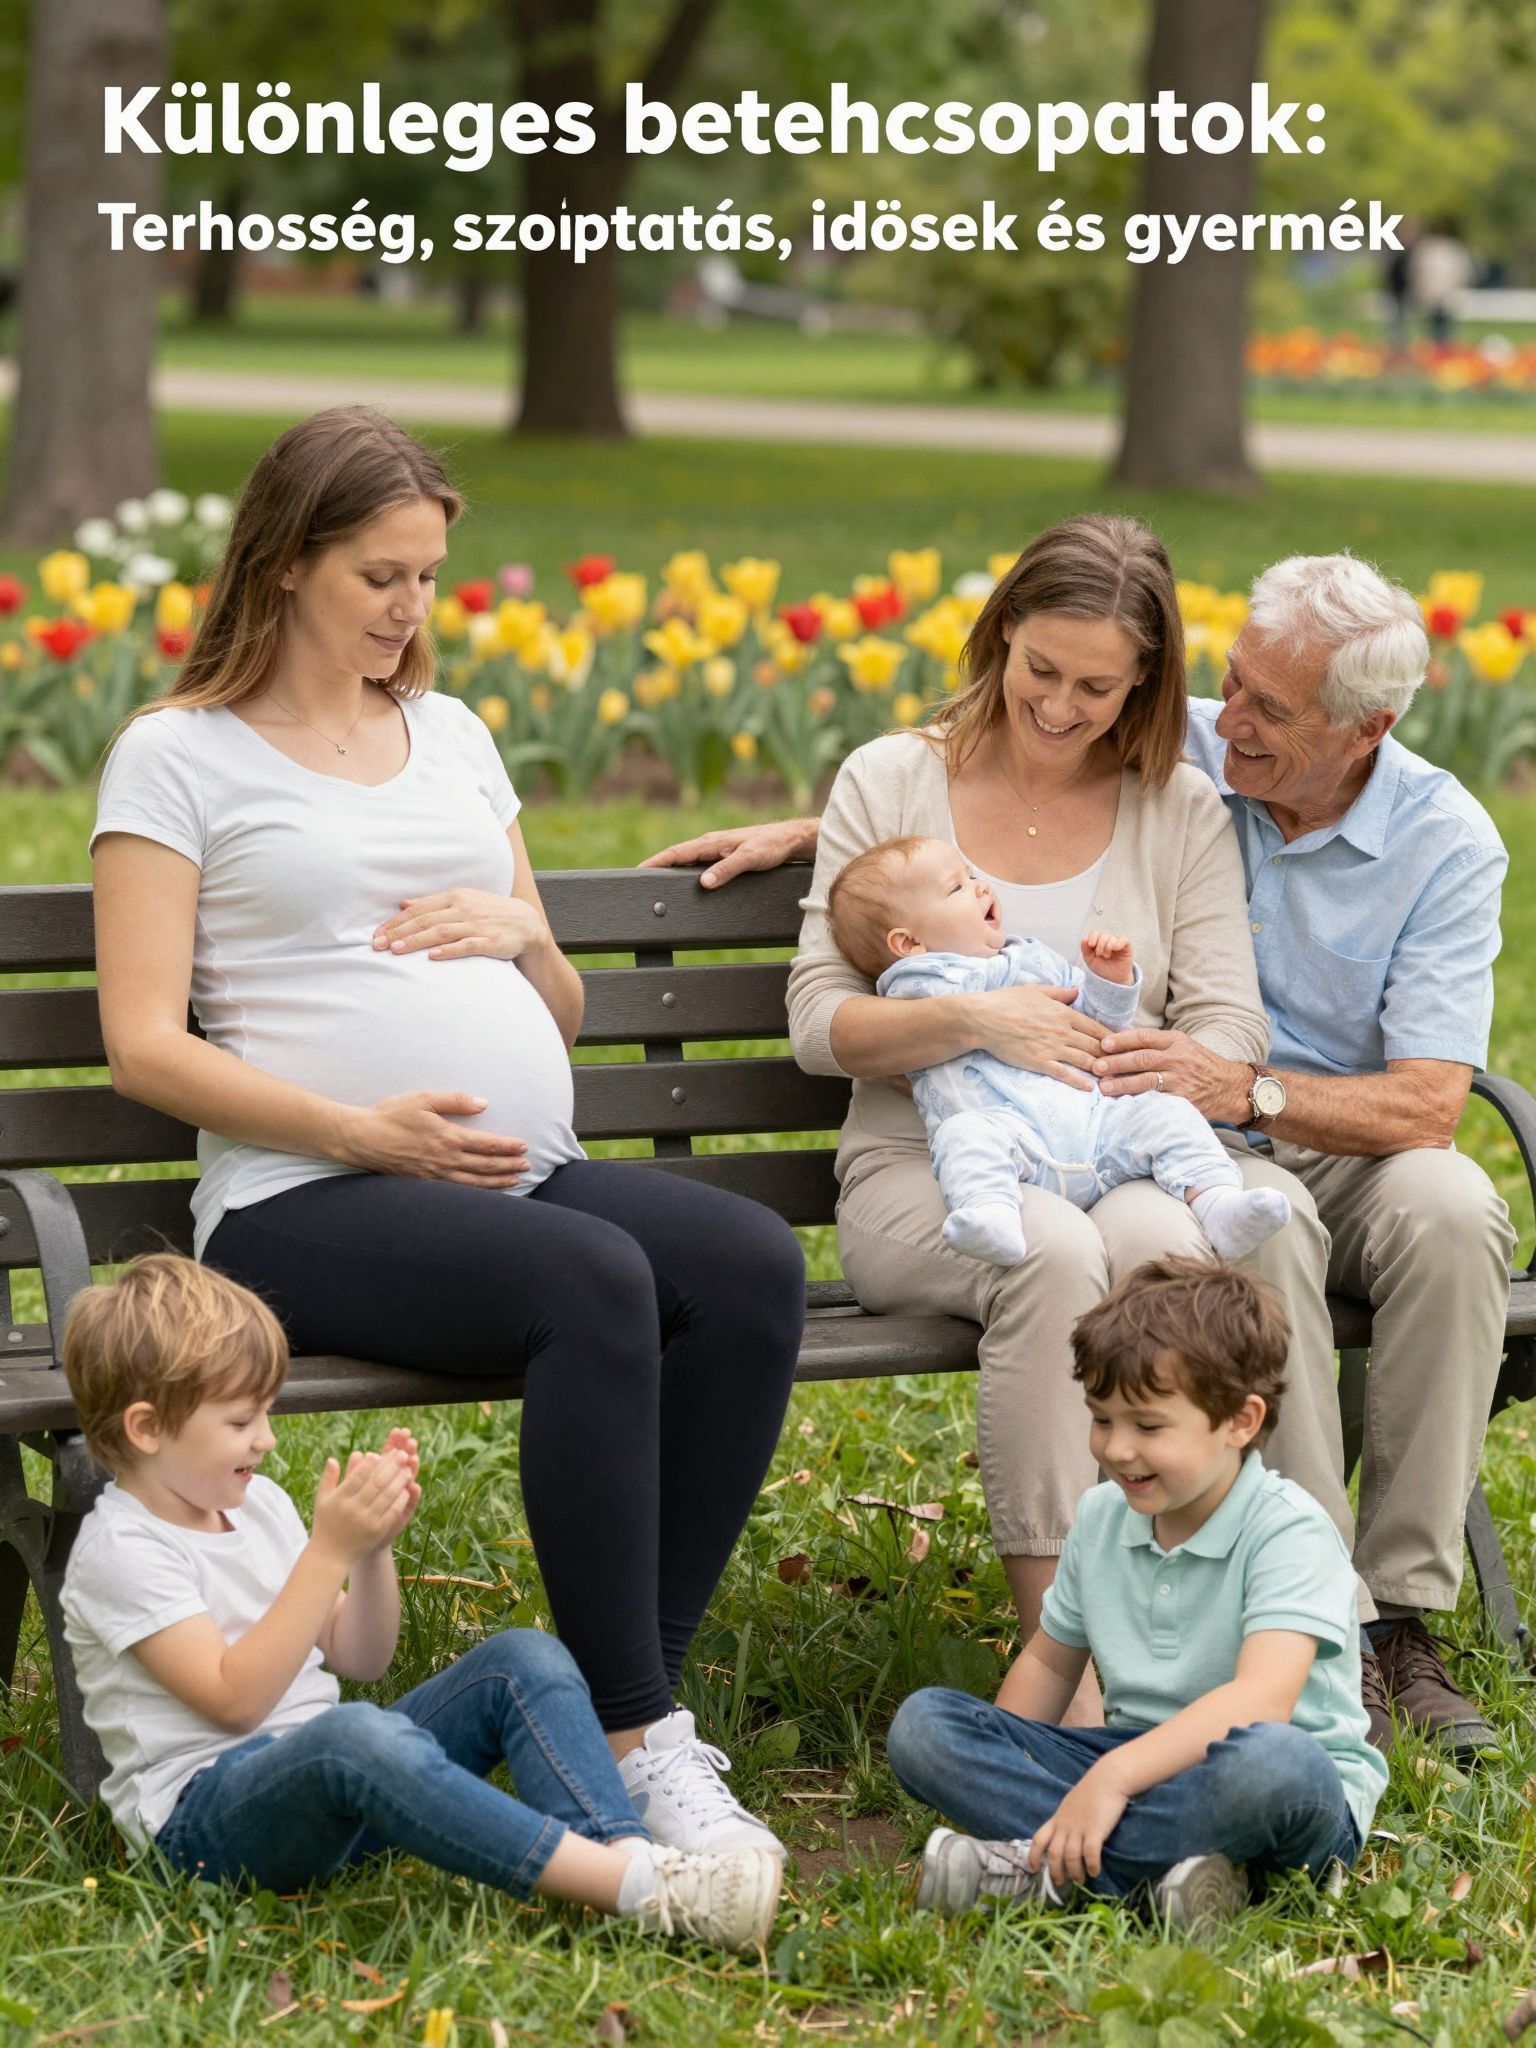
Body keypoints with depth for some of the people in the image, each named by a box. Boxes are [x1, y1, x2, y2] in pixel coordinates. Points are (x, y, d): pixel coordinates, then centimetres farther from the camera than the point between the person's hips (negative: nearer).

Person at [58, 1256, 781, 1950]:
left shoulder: (257, 1503, 15)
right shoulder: (118, 1548, -10)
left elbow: (358, 1658, 17)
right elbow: (235, 1700, -19)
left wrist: (374, 1546, -2)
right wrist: (329, 1552, -21)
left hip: (327, 1779, 8)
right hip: (205, 1816, -8)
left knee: (526, 1659, -8)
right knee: (357, 1731, -40)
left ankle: (630, 1850, -34)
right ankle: (638, 1888, -49)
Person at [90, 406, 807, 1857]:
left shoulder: (451, 734, 23)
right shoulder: (178, 756, 5)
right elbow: (145, 1044, -5)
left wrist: (518, 931, 4)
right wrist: (362, 1131, -15)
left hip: (534, 1176, 6)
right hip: (306, 1199, -6)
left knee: (754, 1262, -25)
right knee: (597, 1280, -36)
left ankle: (640, 1693, -19)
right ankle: (634, 1745, -31)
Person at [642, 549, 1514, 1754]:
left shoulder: (1448, 843, -7)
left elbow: (1425, 1109, -17)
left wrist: (1245, 1090, -31)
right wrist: (802, 831, 8)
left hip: (1345, 1152, 0)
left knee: (1448, 1205, -35)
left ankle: (1406, 1603, -27)